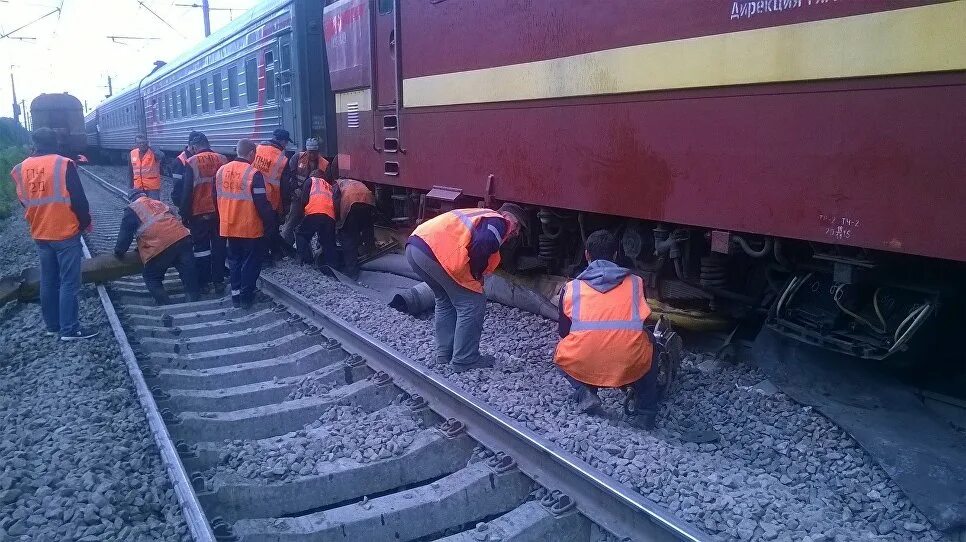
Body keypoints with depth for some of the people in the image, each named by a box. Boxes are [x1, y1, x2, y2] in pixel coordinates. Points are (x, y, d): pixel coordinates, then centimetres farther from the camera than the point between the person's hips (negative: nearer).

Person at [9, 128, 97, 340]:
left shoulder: (20, 169, 4)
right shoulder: (64, 164, -13)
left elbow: (23, 202, 13)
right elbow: (78, 199, -12)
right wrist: (85, 223, 1)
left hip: (39, 234, 6)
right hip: (66, 233, -6)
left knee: (48, 281, 15)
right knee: (69, 282, -2)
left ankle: (52, 325, 23)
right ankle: (69, 329, -1)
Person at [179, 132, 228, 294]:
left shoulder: (192, 162, -9)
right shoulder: (222, 159, -1)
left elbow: (187, 191, -8)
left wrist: (184, 214, 0)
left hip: (200, 213, -3)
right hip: (220, 212, 3)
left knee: (201, 247, 7)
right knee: (219, 247, 9)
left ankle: (204, 283, 10)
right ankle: (218, 282, 13)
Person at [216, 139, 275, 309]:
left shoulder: (221, 171, 3)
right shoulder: (253, 174, -18)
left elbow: (217, 199, 13)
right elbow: (262, 204, -19)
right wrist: (270, 223, -7)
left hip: (229, 227, 6)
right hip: (250, 228, -6)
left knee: (235, 260, 18)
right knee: (251, 262, 7)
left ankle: (236, 294, 23)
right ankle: (246, 296, 10)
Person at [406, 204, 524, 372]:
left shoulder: (483, 215, 34)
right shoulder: (498, 221, 5)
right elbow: (482, 245, -16)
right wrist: (477, 274, -1)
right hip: (436, 250, -10)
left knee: (445, 301, 27)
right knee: (472, 305, 3)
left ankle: (444, 355, 30)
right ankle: (464, 361, 10)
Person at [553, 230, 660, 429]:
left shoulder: (571, 287, 14)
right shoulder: (636, 283, 16)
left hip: (582, 367, 0)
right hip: (630, 368, 0)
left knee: (562, 352, 35)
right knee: (647, 343, 34)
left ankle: (584, 393, 9)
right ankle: (645, 415, 25)